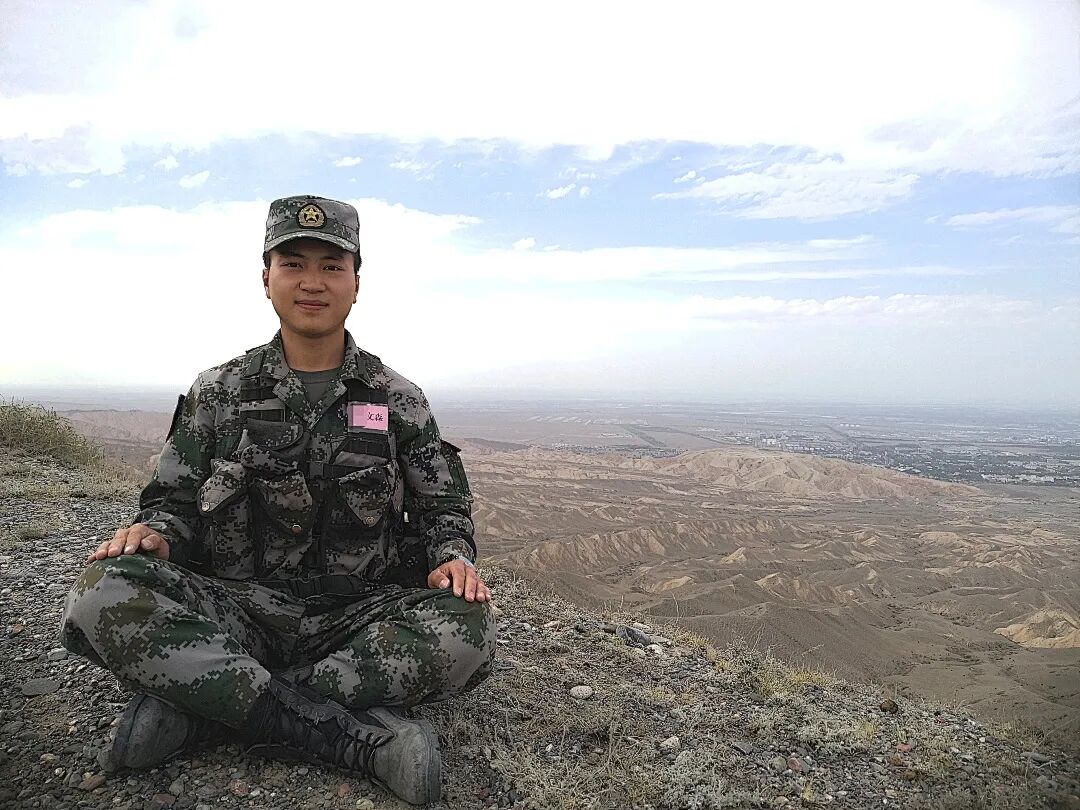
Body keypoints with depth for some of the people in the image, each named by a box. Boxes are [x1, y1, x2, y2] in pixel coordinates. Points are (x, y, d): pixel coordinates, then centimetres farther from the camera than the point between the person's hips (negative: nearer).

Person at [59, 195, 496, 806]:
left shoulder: (398, 400, 5)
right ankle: (360, 736, -29)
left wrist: (452, 559, -13)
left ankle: (198, 709, -21)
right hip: (238, 611, 1)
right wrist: (155, 532, -13)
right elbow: (176, 500, 10)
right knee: (104, 597, -28)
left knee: (466, 634, -31)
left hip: (359, 617, 0)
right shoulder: (221, 393, 7)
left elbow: (443, 509, 8)